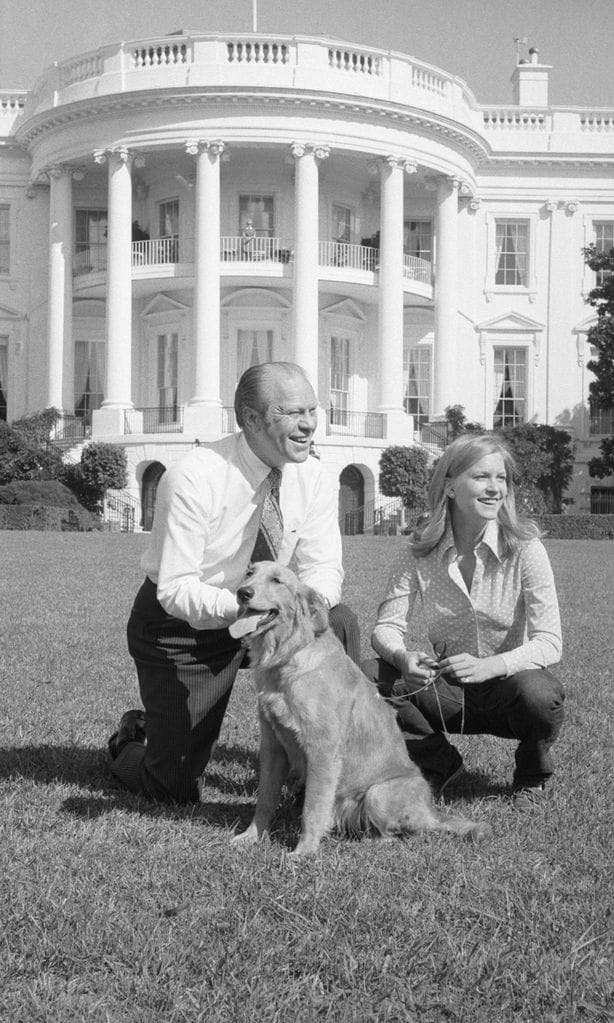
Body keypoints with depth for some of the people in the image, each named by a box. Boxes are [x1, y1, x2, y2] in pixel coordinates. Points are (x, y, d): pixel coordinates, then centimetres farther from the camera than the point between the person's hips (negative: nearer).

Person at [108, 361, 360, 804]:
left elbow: (324, 569, -10)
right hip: (181, 625, -5)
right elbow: (176, 591, -28)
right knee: (175, 791, -4)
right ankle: (130, 743, 33)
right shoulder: (194, 478, -26)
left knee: (339, 623, -25)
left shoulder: (314, 479, -10)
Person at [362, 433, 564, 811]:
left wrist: (488, 666, -38)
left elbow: (549, 642, -20)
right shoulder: (422, 550, -7)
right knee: (368, 677, -20)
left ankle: (533, 773, 1)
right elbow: (388, 625, -8)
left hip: (508, 684, -2)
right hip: (448, 691, 2)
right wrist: (403, 657, -32)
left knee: (537, 693, -36)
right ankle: (439, 762, 5)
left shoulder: (525, 549, -15)